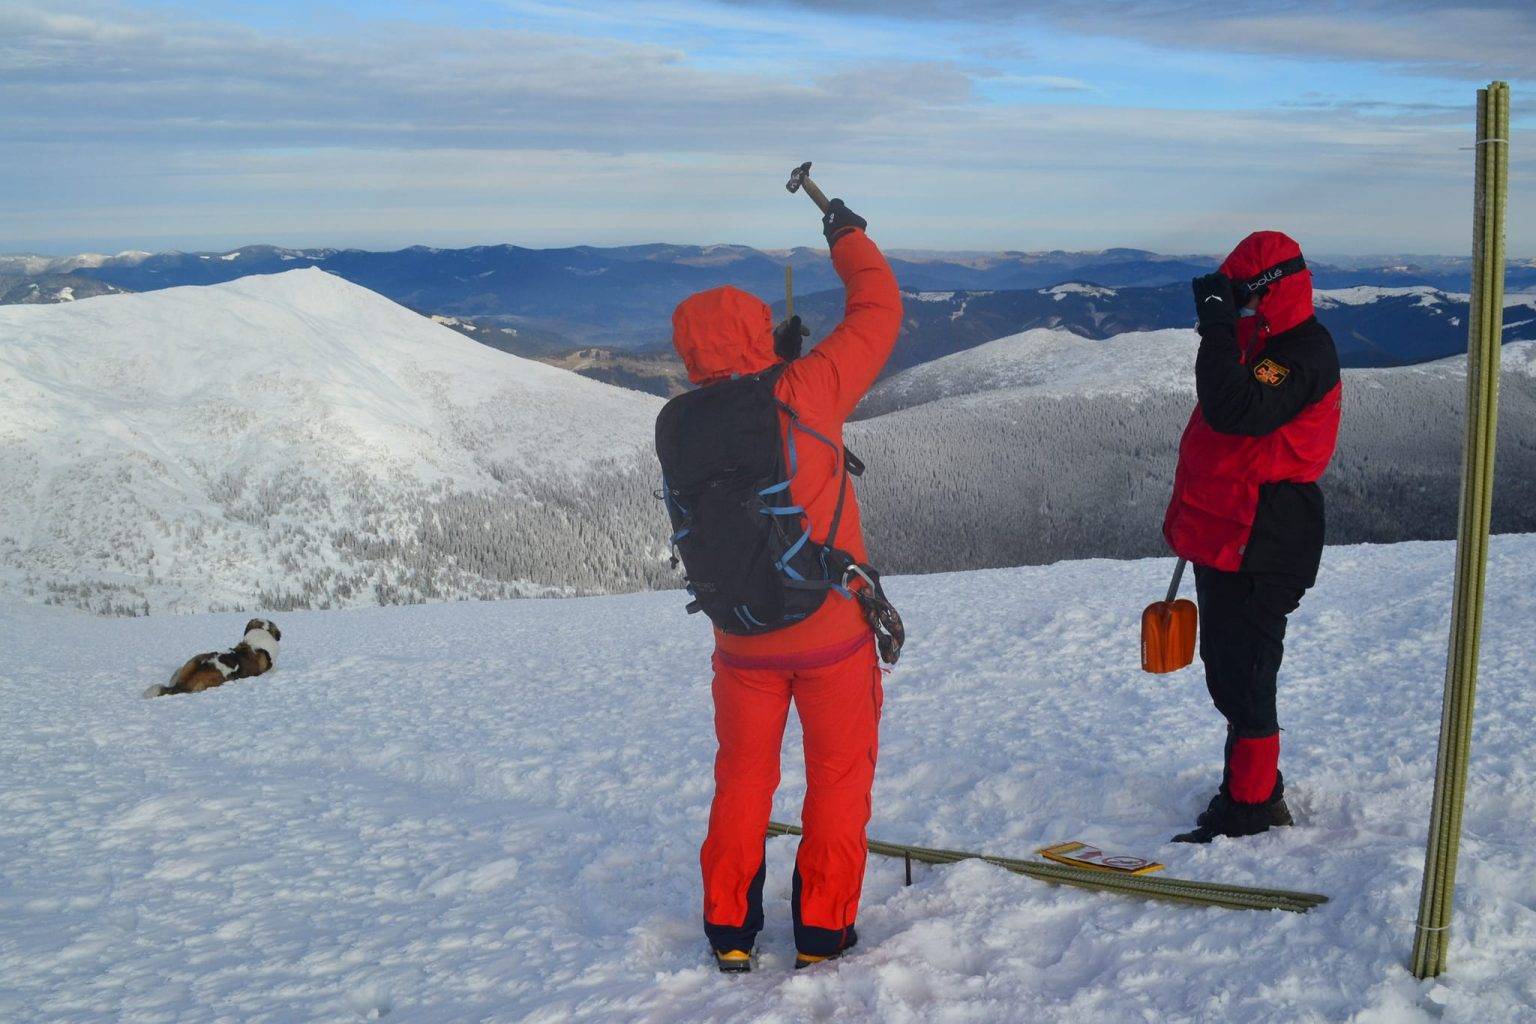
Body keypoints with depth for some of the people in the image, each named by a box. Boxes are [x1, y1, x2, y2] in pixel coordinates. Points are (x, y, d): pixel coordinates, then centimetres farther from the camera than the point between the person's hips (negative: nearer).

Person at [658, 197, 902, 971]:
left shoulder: (676, 426, -4)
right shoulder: (804, 391, -16)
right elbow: (878, 312, -3)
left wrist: (774, 365, 19)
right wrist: (848, 237, 11)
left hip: (740, 639, 4)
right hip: (831, 630, -3)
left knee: (743, 777, 19)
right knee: (839, 777, 13)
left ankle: (729, 929, 23)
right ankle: (821, 932, 18)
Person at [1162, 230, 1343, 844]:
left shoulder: (1304, 354, -17)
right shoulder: (1256, 342, 16)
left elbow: (1234, 410, -34)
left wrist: (1216, 322, -27)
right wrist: (1190, 516, 25)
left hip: (1260, 547, -10)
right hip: (1226, 536, 10)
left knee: (1241, 676, -5)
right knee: (1225, 668, 18)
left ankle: (1250, 809, 5)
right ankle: (1256, 790, 32)